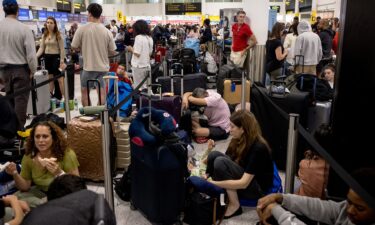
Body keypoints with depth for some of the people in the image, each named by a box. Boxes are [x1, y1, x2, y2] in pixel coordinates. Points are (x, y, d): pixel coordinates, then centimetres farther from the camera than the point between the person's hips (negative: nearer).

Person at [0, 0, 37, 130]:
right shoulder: (24, 28, -15)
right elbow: (31, 53, -14)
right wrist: (33, 70, 1)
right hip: (21, 69, -4)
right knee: (20, 100, 3)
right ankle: (19, 129, 7)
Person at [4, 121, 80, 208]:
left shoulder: (67, 154, -23)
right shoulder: (29, 157, -10)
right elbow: (25, 187, -2)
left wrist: (59, 173, -36)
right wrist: (15, 174, -21)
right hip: (41, 192, 4)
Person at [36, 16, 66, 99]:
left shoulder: (58, 35, -8)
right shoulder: (44, 35, 8)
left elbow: (62, 49, -10)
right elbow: (41, 48, 6)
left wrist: (62, 61, -16)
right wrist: (35, 56, -7)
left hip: (56, 57, -5)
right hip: (47, 57, 6)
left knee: (59, 78, -4)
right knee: (50, 78, 14)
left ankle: (64, 97, 1)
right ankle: (50, 95, 24)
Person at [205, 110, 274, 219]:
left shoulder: (258, 148, -25)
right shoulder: (239, 140, -1)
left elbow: (244, 183, -28)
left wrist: (213, 183, -30)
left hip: (257, 189, -8)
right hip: (239, 181, 8)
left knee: (220, 162, -27)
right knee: (214, 155, -12)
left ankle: (234, 206, -18)